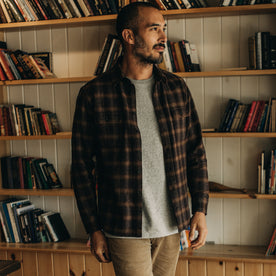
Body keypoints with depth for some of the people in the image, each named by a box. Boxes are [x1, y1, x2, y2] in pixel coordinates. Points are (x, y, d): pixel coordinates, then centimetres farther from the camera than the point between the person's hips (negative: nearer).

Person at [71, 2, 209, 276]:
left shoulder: (177, 88, 4)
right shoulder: (93, 94, -7)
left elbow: (195, 152, 8)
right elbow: (82, 166, -4)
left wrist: (200, 210, 2)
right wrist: (94, 229, -4)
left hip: (171, 225, 4)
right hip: (125, 229, -3)